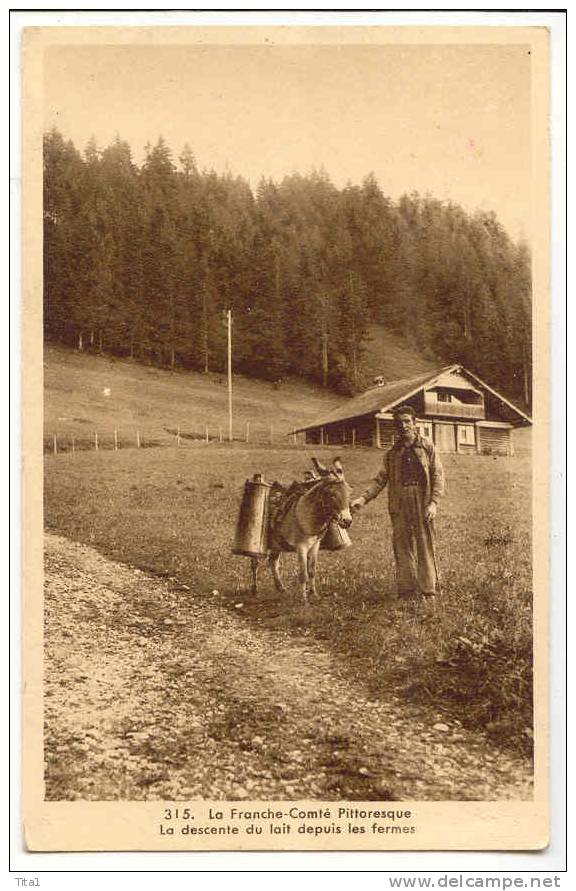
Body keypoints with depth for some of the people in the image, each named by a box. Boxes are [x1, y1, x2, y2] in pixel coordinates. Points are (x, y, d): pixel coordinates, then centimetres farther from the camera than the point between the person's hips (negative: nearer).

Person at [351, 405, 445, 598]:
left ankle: (428, 589, 5)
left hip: (422, 504, -3)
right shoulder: (392, 453, 13)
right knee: (402, 546, 3)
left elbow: (438, 476, 0)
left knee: (425, 545, -1)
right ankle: (406, 590, 11)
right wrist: (363, 498, -2)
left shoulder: (427, 447, 5)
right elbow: (380, 480, 11)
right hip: (399, 506, 3)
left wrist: (434, 502, -11)